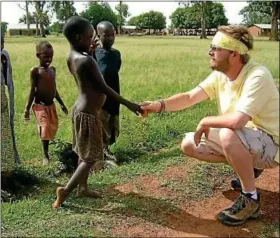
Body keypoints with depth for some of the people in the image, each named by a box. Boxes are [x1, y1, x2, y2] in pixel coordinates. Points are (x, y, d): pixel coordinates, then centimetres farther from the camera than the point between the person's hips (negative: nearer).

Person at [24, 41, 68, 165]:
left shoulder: (53, 69, 7)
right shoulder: (35, 71, -11)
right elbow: (32, 90, -10)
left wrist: (62, 103, 19)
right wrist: (27, 108, -11)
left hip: (51, 105, 7)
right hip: (39, 105, -7)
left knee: (53, 127, 13)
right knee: (45, 127, -14)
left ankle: (46, 148, 33)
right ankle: (46, 155, -3)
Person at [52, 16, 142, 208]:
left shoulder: (72, 56, 3)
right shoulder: (86, 61, -24)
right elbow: (103, 88, -20)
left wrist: (89, 50, 10)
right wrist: (128, 104, -12)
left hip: (81, 109, 9)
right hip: (89, 113, -9)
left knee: (85, 154, 20)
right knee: (91, 157, 3)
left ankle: (83, 187, 32)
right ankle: (66, 190, 8)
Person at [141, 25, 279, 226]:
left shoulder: (257, 76, -28)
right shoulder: (220, 75, -4)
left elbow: (237, 120, -39)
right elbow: (189, 98, -4)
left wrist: (205, 122, -21)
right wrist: (159, 105, -21)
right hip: (240, 141, 8)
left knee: (228, 135, -39)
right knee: (189, 145, 4)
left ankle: (250, 199, -16)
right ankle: (246, 168, 14)